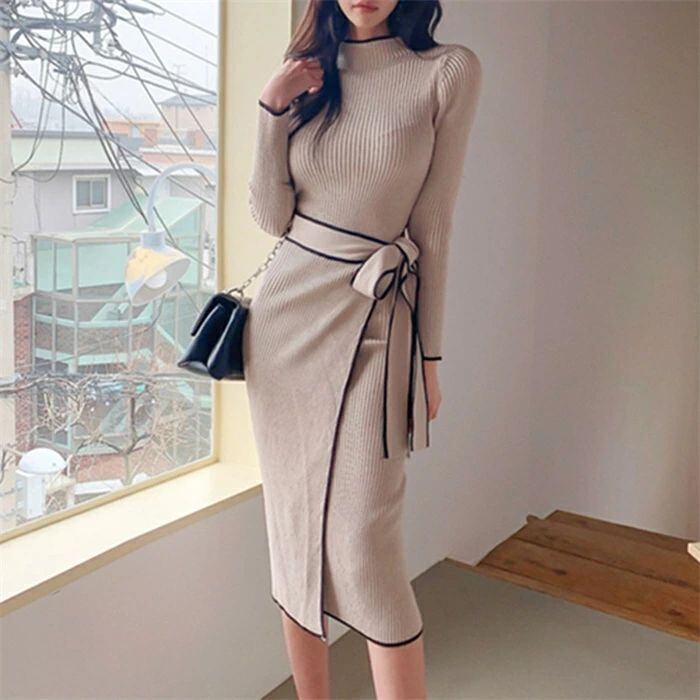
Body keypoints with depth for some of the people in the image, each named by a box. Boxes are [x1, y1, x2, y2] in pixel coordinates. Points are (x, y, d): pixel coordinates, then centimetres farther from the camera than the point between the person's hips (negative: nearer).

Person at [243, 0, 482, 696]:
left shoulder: (448, 70, -3)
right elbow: (273, 216, 4)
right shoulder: (306, 71, 9)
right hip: (283, 313, 4)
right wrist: (272, 110, -7)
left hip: (371, 323, -4)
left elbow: (432, 224, -2)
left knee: (365, 548, -8)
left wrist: (429, 354, 0)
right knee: (291, 529, 10)